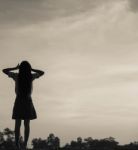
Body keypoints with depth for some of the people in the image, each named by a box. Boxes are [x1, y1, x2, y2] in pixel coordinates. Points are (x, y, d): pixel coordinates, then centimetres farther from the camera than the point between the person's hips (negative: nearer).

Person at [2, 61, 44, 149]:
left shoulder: (16, 76, -4)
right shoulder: (31, 76, -3)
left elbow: (4, 70, 8)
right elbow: (42, 72, 14)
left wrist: (15, 68, 10)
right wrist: (31, 69, 10)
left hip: (19, 101, 0)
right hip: (28, 101, 0)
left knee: (17, 124, 0)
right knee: (27, 124, 5)